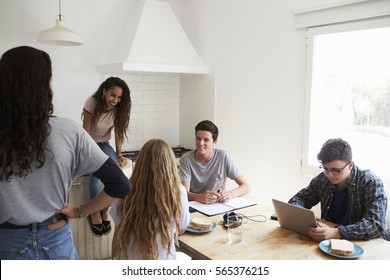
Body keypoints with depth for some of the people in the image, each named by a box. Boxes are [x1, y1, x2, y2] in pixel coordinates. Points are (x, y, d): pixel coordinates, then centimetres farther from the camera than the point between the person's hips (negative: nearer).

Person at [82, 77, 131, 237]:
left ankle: (106, 209, -10)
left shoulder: (118, 108, -9)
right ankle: (95, 212, -13)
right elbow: (85, 133, -19)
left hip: (104, 144, 3)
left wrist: (119, 155, -14)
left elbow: (118, 133, -4)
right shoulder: (92, 103, -20)